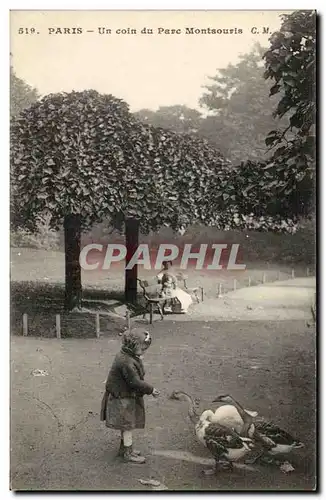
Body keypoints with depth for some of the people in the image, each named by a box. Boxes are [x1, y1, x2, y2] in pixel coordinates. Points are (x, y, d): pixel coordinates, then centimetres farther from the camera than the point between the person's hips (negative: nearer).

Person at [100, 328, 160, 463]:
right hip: (122, 399, -10)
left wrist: (146, 389, 6)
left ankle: (124, 447, 38)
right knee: (128, 425, 4)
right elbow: (134, 382, -28)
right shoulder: (126, 362, -30)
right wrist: (150, 390, -18)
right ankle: (128, 453, 17)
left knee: (126, 425, 22)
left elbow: (136, 379, 13)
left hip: (127, 396, 10)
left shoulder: (127, 356, 3)